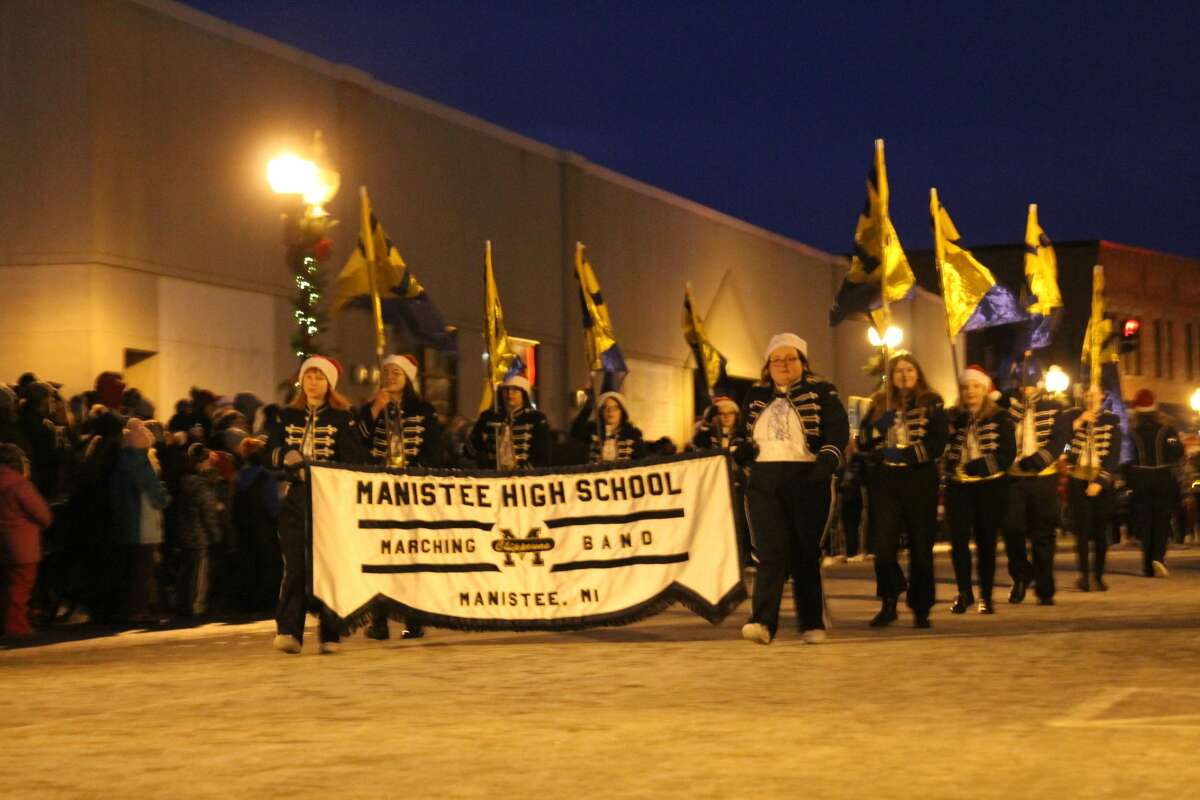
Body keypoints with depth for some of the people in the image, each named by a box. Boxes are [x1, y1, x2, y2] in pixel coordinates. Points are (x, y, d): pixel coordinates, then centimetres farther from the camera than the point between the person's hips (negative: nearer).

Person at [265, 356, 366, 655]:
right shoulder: (288, 416, 14)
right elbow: (270, 452, 11)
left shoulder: (343, 418, 3)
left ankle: (330, 636, 3)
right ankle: (288, 632, -6)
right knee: (294, 565, -5)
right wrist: (284, 457, -10)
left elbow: (355, 461, -4)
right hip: (295, 499, 2)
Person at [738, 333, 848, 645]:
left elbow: (838, 429, -5)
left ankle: (812, 624, 12)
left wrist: (827, 461, -20)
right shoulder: (755, 396, 17)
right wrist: (730, 461, 4)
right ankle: (762, 622, -19)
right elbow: (747, 441, 22)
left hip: (806, 481, -2)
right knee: (771, 552, -9)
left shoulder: (820, 391, 6)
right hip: (763, 482, 2)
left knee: (806, 554, 2)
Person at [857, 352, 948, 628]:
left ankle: (921, 608, 11)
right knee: (883, 544, -6)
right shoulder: (880, 403, 13)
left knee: (921, 544, 2)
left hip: (920, 480, -2)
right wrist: (881, 423, -10)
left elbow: (937, 444, -5)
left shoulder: (931, 403, 5)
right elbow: (863, 441, 8)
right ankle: (889, 603, 8)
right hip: (884, 481, 2)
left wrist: (907, 454, -16)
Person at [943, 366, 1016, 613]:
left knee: (986, 541, 3)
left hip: (990, 486, -2)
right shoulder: (953, 417, 10)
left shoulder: (1000, 417, 1)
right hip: (959, 486, 2)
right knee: (958, 539, -5)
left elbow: (1008, 453, -6)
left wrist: (979, 465, -17)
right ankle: (964, 593, 7)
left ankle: (986, 596, 13)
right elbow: (942, 447, 7)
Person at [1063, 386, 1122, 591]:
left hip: (1101, 482, 0)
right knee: (1082, 529, -6)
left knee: (1100, 531, 0)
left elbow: (1115, 455, 0)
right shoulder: (1072, 416, 8)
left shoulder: (1112, 420, 6)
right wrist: (1078, 423, -12)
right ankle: (1083, 574, -3)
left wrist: (1100, 481, -8)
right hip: (1077, 479, 0)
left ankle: (1099, 575, 9)